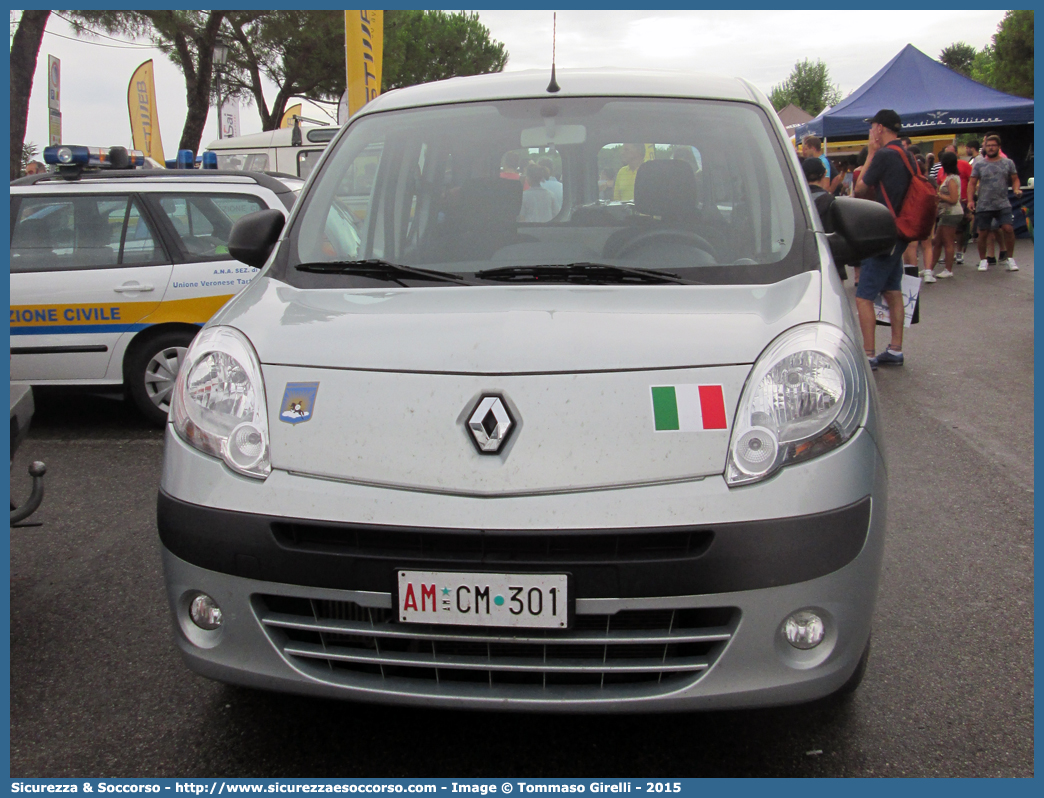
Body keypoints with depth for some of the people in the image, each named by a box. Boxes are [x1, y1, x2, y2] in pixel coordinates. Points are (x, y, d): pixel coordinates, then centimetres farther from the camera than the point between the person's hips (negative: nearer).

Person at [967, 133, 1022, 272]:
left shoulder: (1008, 163, 8)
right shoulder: (979, 165, 6)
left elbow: (1015, 179, 14)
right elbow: (972, 183, 5)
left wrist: (1016, 189, -7)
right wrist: (970, 200, -7)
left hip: (1003, 204, 0)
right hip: (983, 206, 0)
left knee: (1008, 228, -15)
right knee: (983, 233, 2)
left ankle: (1009, 258, -2)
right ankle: (983, 260, 18)